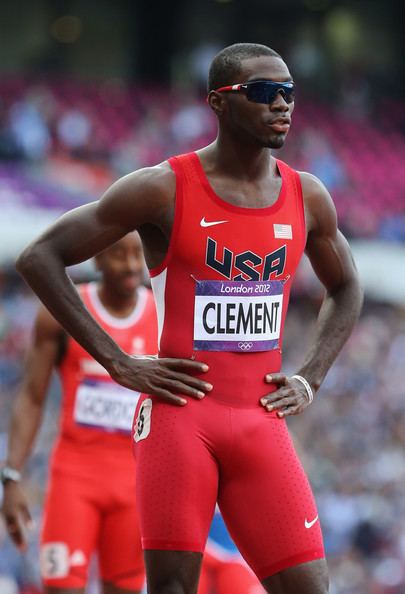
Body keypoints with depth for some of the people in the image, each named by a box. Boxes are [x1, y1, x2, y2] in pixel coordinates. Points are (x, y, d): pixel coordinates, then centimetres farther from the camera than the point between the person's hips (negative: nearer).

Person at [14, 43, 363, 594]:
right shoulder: (164, 189, -6)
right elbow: (39, 257, -5)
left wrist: (309, 380, 11)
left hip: (262, 420, 4)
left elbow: (345, 290, 27)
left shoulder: (308, 198, 8)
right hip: (180, 415, -4)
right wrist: (118, 362, -8)